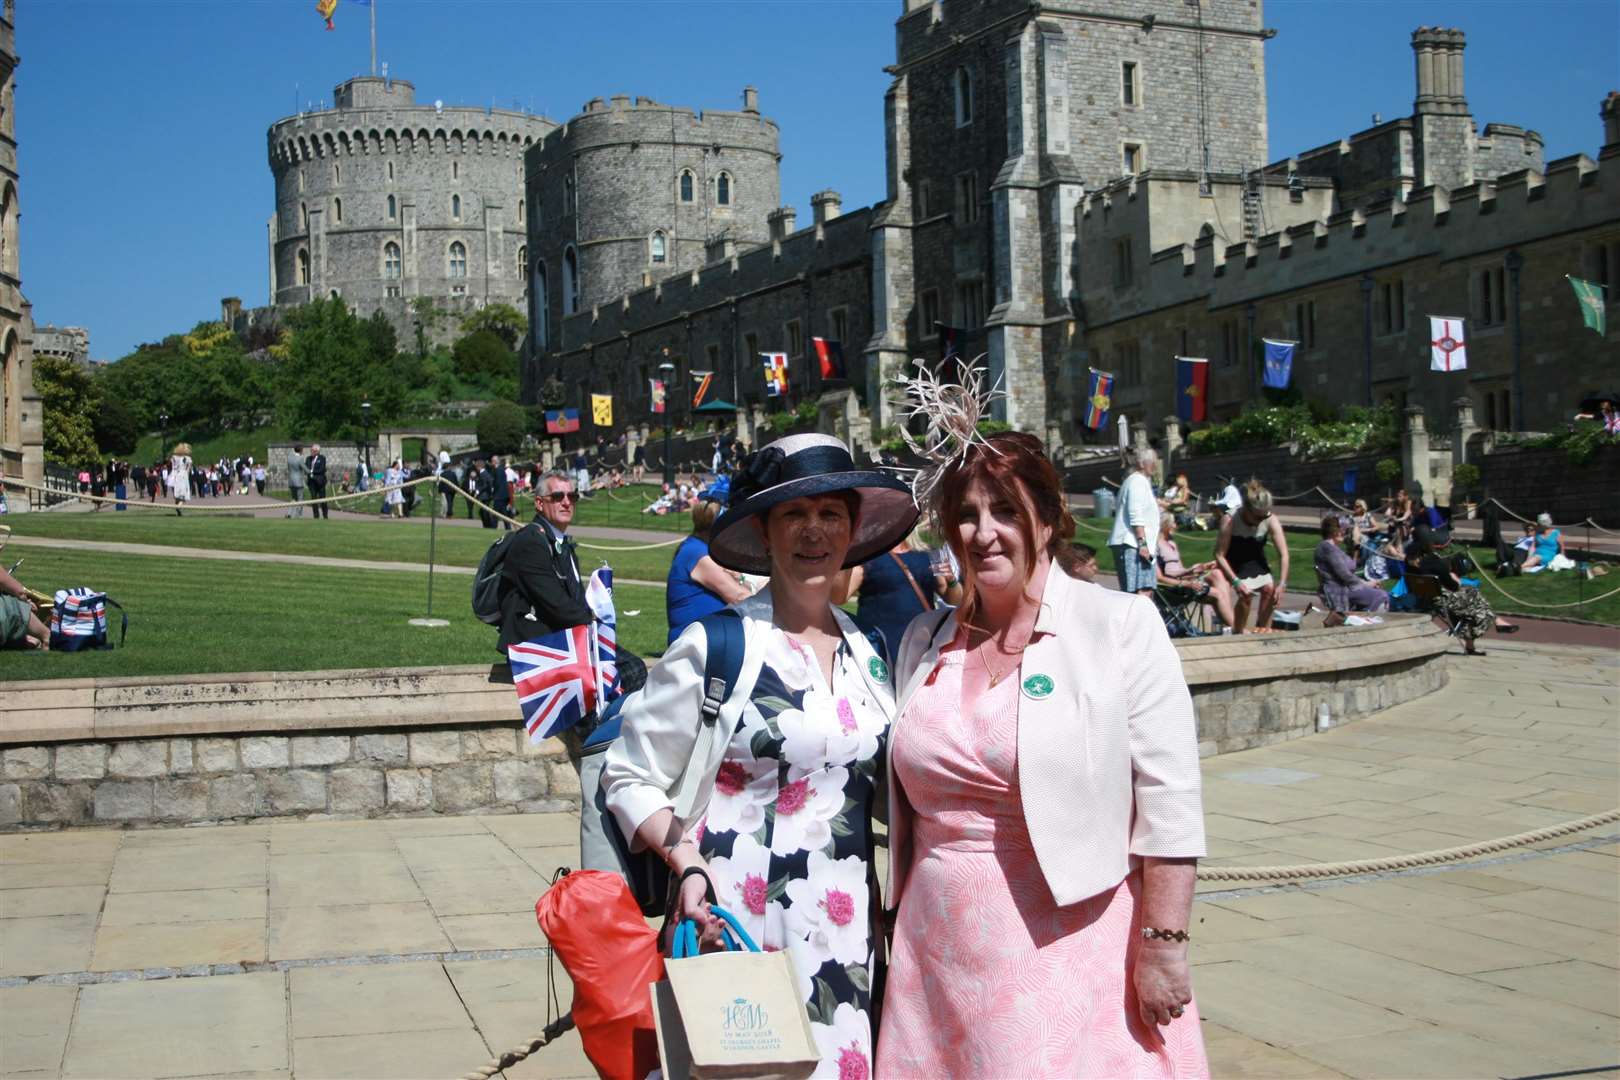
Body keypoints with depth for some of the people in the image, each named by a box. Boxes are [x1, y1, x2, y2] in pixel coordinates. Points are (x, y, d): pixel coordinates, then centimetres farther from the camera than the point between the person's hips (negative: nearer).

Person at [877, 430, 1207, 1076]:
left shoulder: (1121, 626, -5)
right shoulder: (923, 643, 10)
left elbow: (1169, 804, -9)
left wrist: (1163, 943, -13)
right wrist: (897, 935, 17)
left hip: (1074, 949, -4)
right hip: (941, 955, 4)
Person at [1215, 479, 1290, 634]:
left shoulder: (1271, 521, -23)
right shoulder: (1230, 521, -30)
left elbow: (1283, 554, -22)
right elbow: (1220, 555, -28)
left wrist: (1281, 584, -30)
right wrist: (1236, 581, -34)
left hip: (1256, 562, 4)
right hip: (1234, 564, -4)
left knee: (1269, 588, -17)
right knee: (1246, 593, -23)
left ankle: (1263, 628, 1)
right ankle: (1237, 632, -4)